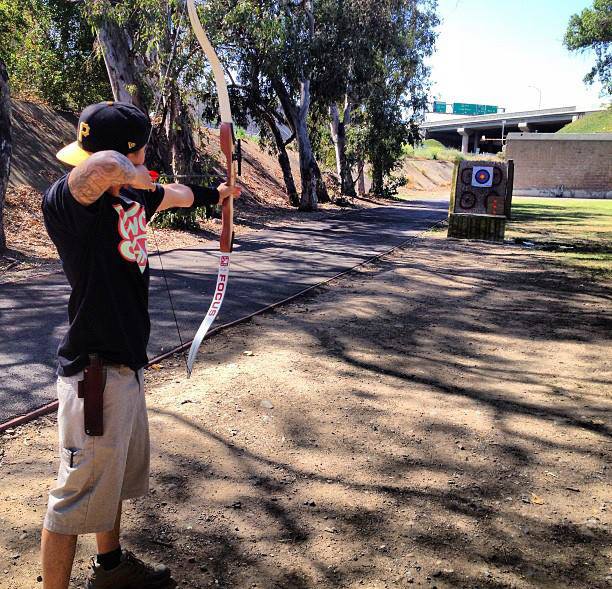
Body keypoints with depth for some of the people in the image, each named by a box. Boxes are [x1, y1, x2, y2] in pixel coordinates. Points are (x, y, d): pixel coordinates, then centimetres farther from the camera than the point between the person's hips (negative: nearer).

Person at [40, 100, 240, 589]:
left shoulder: (134, 196, 4)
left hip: (127, 365, 10)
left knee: (119, 475, 26)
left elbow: (173, 194, 26)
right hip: (94, 374, -10)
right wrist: (132, 174, -24)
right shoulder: (67, 200, -23)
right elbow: (102, 166, -46)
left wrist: (212, 194, 44)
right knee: (78, 496, 3)